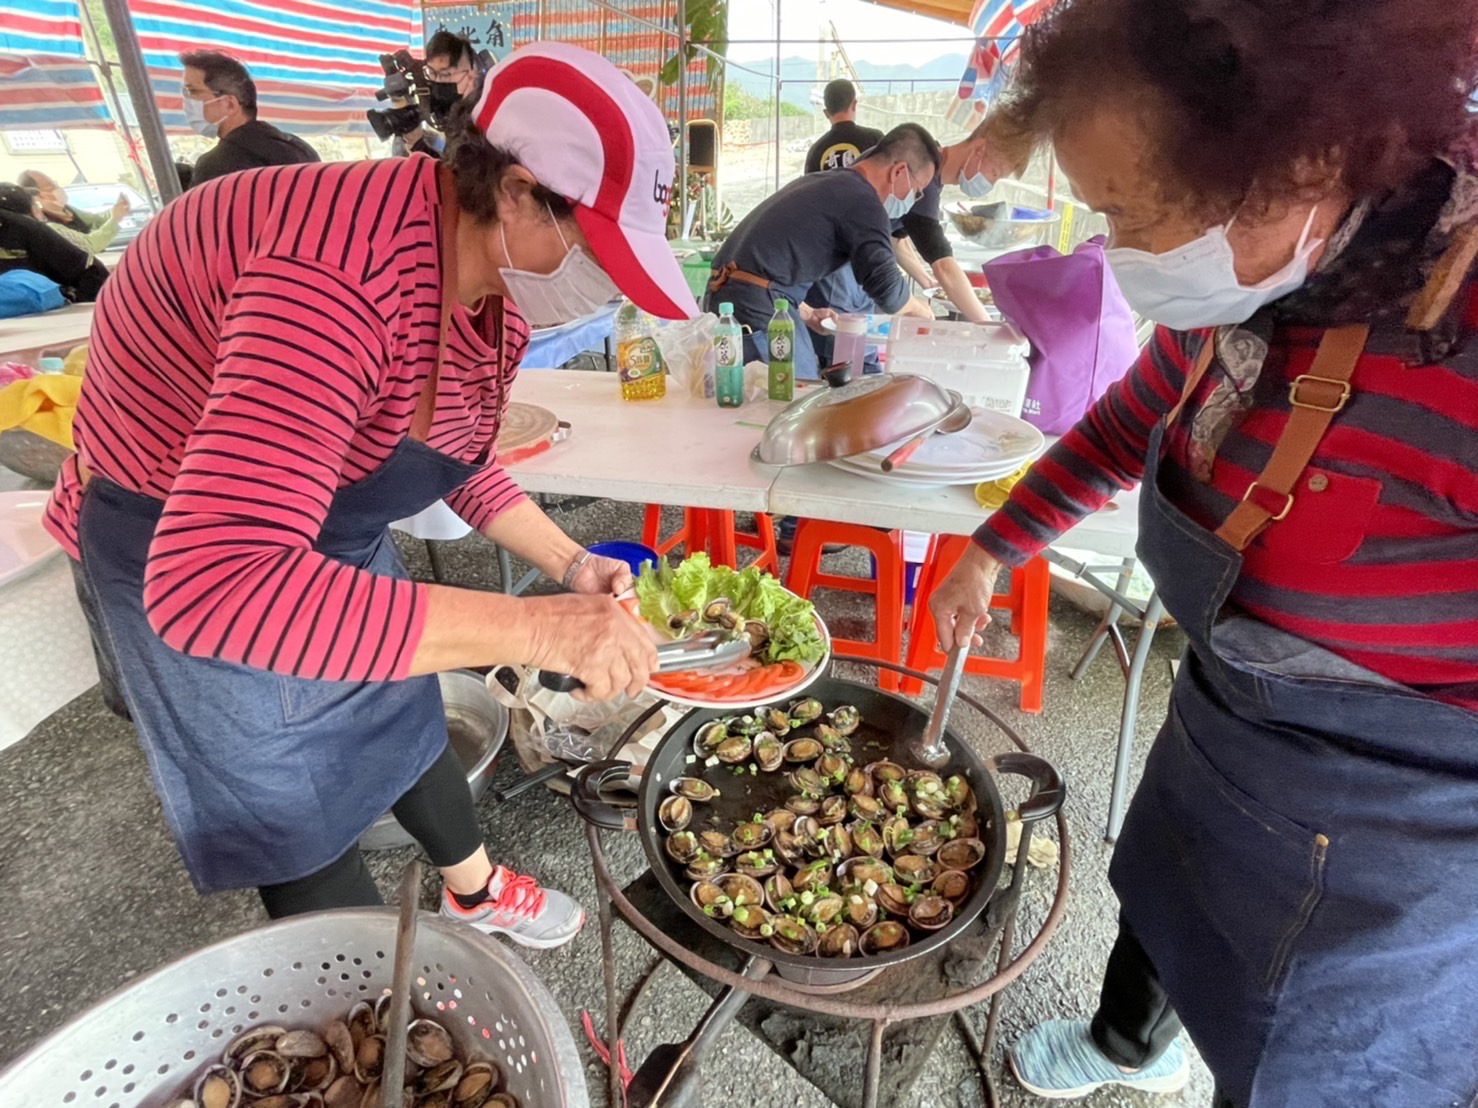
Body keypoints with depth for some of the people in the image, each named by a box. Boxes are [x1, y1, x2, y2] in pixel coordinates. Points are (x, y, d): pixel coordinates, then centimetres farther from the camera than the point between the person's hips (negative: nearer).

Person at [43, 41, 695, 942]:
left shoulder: (500, 296, -10)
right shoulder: (342, 274, -39)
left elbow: (465, 463, 7)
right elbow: (217, 584, -46)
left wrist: (570, 565, -5)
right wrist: (533, 628, -47)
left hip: (330, 541, 7)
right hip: (181, 566, -7)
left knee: (402, 718, 21)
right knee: (298, 819, 7)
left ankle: (474, 892, 48)